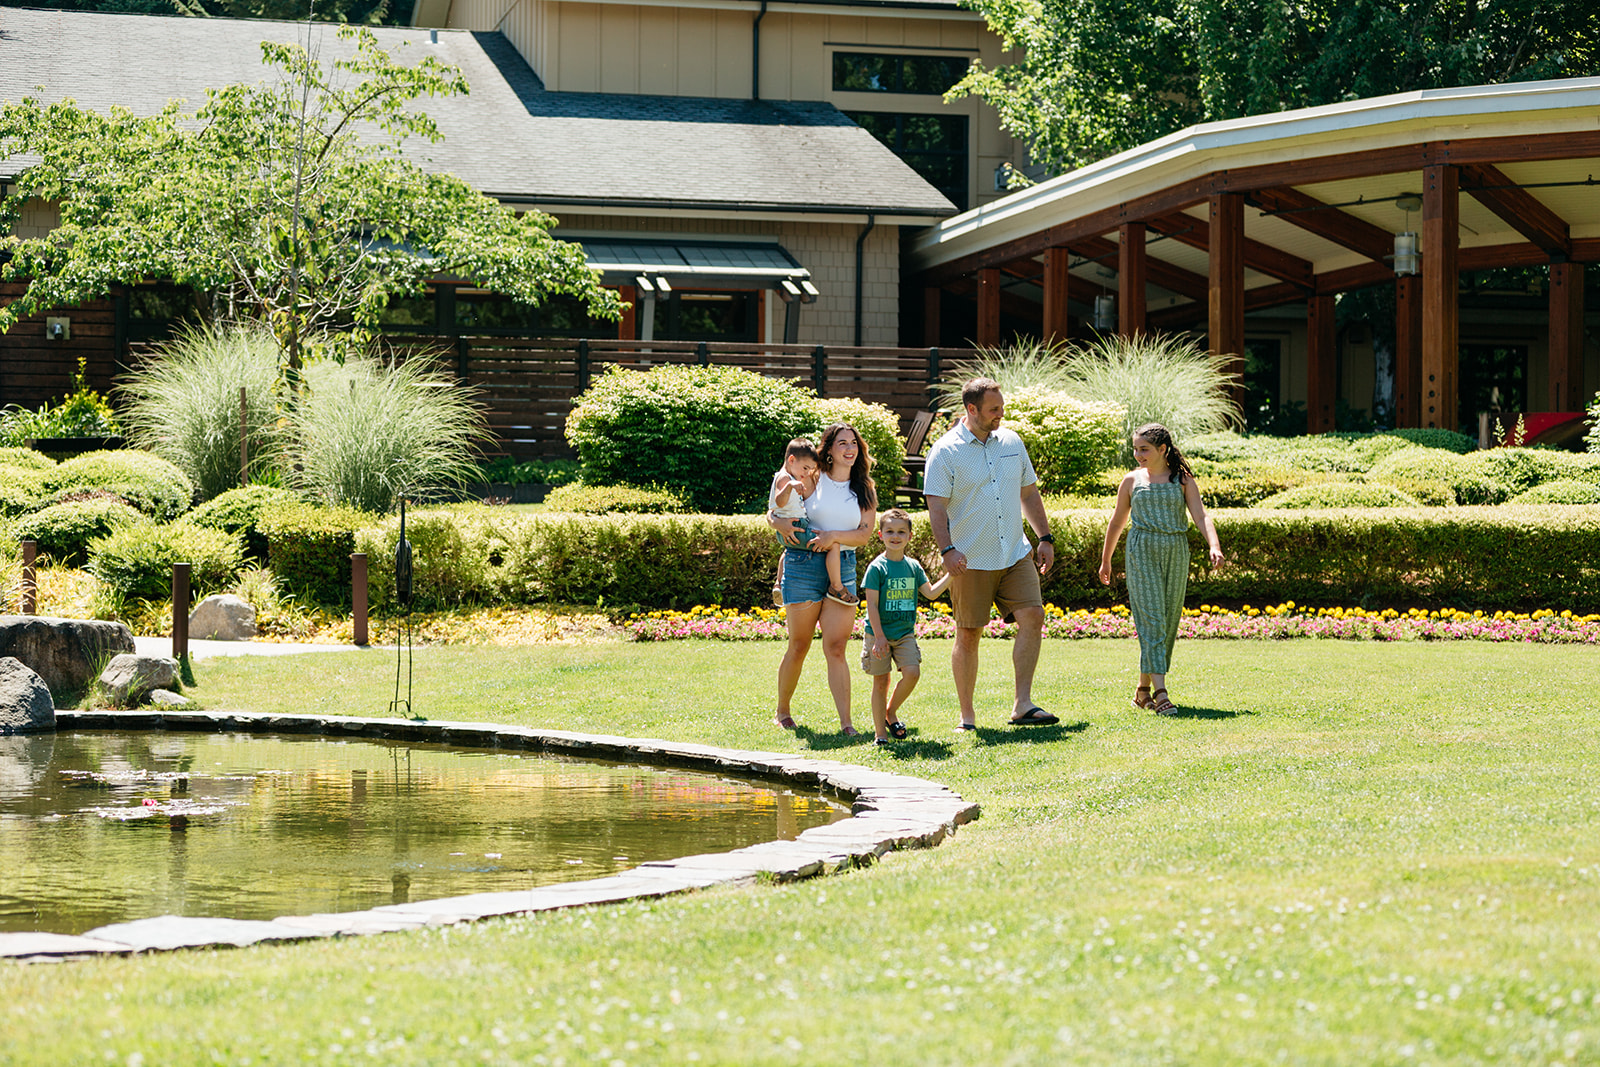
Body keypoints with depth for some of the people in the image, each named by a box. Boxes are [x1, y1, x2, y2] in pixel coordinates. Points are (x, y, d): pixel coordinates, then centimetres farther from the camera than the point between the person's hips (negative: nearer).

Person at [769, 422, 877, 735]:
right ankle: (783, 711, 21)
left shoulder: (865, 489, 11)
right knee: (799, 647, 3)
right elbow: (771, 512, 8)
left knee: (836, 649, -6)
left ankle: (845, 722, -12)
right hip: (803, 565, -2)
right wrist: (780, 523, -15)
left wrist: (834, 536, -15)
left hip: (844, 567, 2)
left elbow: (865, 534, 2)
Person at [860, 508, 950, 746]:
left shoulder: (913, 567, 7)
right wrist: (879, 636, -16)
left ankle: (891, 712, 10)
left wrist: (950, 575, 2)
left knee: (912, 672, -15)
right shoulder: (877, 568, -9)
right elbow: (871, 604, -11)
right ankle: (880, 733, 10)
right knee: (881, 682, 0)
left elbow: (931, 593, 12)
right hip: (879, 634, -4)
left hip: (905, 634, 4)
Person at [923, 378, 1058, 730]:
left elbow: (1029, 493, 20)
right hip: (970, 561, -4)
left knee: (1032, 616, -11)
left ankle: (1022, 704, -8)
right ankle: (967, 717, 10)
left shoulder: (1012, 443, 10)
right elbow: (936, 506, -10)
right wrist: (947, 549, -23)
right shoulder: (946, 452, -6)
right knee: (968, 634, 0)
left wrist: (1045, 538, 15)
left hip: (1015, 555, 5)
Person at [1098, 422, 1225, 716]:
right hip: (1143, 552, -2)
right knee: (1151, 618, -12)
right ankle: (1160, 692, -20)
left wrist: (1214, 546, -22)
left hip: (1176, 554, 2)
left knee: (1169, 620, 3)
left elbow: (1201, 516, -5)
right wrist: (1105, 560, 23)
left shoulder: (1183, 481, 6)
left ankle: (1144, 688, 16)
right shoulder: (1133, 480, 8)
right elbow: (1117, 522, 18)